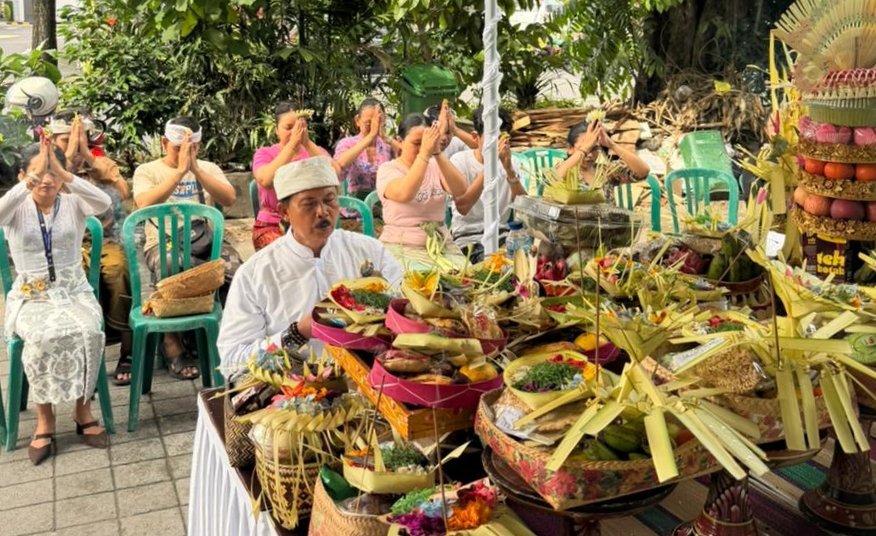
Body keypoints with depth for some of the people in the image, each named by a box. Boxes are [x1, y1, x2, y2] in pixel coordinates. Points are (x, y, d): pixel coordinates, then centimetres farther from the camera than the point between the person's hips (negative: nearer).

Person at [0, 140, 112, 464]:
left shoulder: (73, 204, 1)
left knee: (89, 333, -31)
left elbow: (104, 203, -24)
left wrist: (61, 172, -32)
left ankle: (83, 410, -10)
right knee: (43, 338, -33)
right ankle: (44, 419, -14)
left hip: (74, 291, 1)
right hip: (31, 297, -1)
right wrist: (34, 175, -34)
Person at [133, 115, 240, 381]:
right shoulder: (147, 171, 8)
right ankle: (173, 341, -12)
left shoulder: (208, 168, 15)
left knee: (235, 270, -27)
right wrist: (180, 170, -18)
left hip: (205, 241, 3)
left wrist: (196, 170, -15)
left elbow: (229, 199, -5)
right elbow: (145, 205, -15)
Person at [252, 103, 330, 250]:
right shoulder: (264, 154, 3)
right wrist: (292, 144, -23)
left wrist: (307, 143, -24)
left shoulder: (316, 152, 9)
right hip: (272, 226, -2)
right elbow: (266, 181, -20)